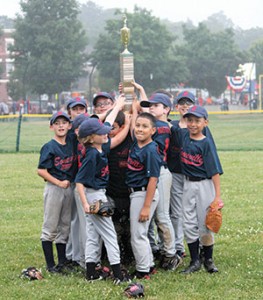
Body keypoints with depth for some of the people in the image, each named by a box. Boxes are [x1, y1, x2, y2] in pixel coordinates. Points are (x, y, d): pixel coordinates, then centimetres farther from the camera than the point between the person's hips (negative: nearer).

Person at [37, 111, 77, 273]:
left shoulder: (71, 142, 4)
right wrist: (59, 183, -14)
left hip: (69, 188, 6)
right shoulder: (49, 147, -10)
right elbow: (41, 171, -14)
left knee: (65, 226, 11)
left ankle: (62, 262, 18)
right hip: (53, 188, -6)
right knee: (50, 227, 0)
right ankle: (50, 264, 4)